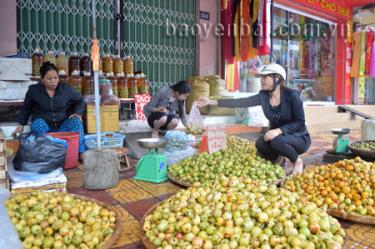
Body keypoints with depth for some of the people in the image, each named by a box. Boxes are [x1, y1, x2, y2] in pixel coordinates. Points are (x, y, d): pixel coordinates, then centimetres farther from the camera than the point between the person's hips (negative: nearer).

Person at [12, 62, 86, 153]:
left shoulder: (66, 88, -4)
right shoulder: (33, 90, -3)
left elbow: (80, 101, 10)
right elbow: (26, 109, 13)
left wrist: (78, 113, -9)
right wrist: (21, 125, 8)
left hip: (63, 125, 0)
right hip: (44, 125, 0)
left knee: (76, 121, -29)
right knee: (37, 124, -33)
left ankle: (80, 152, -26)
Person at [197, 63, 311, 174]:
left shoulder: (291, 95, -20)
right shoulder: (263, 96, -7)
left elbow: (300, 122, -20)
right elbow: (241, 102, -15)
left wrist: (279, 130, -36)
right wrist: (211, 101, -21)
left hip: (299, 138, -4)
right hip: (277, 137, 4)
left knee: (277, 141, -35)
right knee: (260, 144, -26)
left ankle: (298, 161, -4)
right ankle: (278, 158, 6)